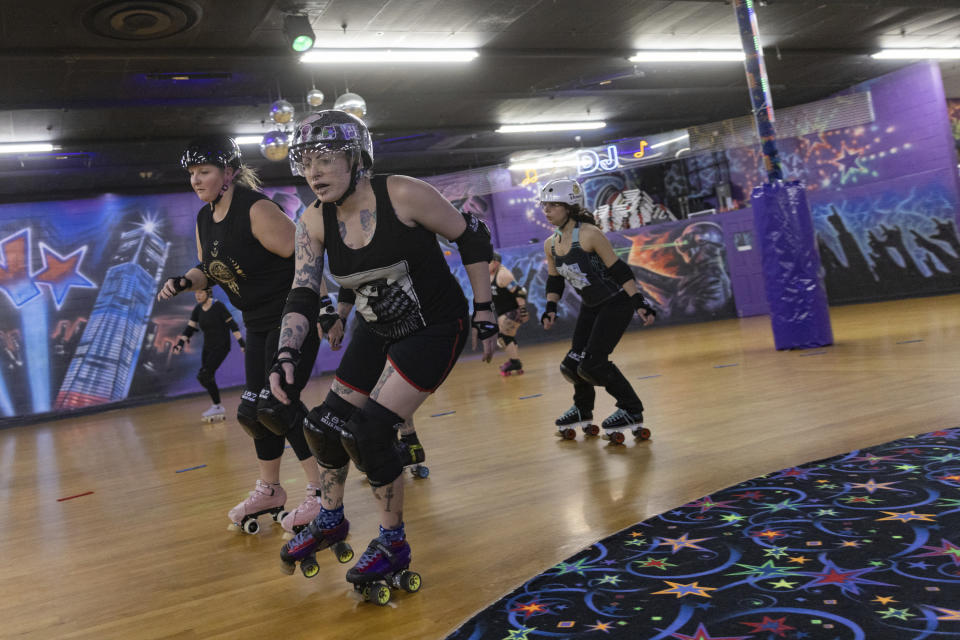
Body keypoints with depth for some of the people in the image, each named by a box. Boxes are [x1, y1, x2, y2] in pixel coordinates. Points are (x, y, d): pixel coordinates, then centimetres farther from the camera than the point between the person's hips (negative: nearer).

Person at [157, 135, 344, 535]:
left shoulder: (256, 209, -19)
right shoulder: (204, 220, 7)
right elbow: (209, 271, 18)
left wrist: (326, 310, -28)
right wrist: (184, 282, -4)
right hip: (260, 323, 9)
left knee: (277, 405, -14)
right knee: (254, 409, 12)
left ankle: (323, 492, -2)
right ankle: (269, 491, 30)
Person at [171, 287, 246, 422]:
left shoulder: (218, 306, -13)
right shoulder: (198, 309, 6)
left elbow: (232, 325, -14)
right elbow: (189, 327, 8)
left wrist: (242, 343, -17)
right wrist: (181, 343, -5)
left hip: (221, 346, -7)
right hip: (207, 347, 7)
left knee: (204, 375, -18)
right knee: (208, 378, 3)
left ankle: (217, 406, -7)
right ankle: (218, 410, 14)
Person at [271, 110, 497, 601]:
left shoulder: (404, 195, -23)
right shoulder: (313, 223, -7)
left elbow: (472, 238, -13)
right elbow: (302, 295, -7)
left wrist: (484, 314, -12)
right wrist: (286, 355, -23)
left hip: (436, 327, -6)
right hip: (378, 330, 6)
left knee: (371, 432, -14)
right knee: (326, 424, 8)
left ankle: (393, 546, 9)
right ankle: (331, 521, 35)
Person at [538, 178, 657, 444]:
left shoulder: (589, 235, -22)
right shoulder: (550, 245, -1)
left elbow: (618, 270, -21)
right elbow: (554, 280, 13)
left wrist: (639, 303, -23)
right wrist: (551, 309, 2)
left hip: (616, 303, -7)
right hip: (590, 307, 7)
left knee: (592, 363, -15)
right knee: (573, 364, 6)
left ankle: (632, 412, 3)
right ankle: (582, 411, 33)